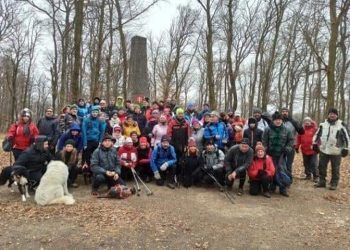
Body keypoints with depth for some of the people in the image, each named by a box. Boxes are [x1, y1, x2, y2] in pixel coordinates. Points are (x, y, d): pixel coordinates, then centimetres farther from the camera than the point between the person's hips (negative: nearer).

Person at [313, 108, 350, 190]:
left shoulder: (341, 125, -6)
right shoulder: (323, 124, 5)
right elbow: (317, 134, 15)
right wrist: (314, 143, 7)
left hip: (336, 151, -3)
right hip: (324, 150, 4)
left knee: (335, 169, 7)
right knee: (321, 166, 11)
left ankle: (334, 184, 19)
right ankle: (322, 181, 24)